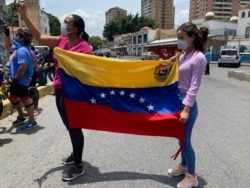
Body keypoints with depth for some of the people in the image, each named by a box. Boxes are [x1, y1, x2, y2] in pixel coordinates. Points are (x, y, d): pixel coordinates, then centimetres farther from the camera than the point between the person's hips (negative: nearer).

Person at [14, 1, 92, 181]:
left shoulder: (84, 47, -15)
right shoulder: (61, 41, 7)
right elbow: (39, 36, 14)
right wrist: (24, 16, 11)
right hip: (60, 90, 8)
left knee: (74, 127, 2)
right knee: (69, 125, 20)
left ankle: (78, 166, 18)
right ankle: (75, 154, 41)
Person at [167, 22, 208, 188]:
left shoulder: (199, 58, -14)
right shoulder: (183, 55, 9)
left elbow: (194, 86, -18)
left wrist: (186, 109, -20)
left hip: (187, 103, -8)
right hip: (177, 99, 8)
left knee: (185, 140, 3)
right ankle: (184, 166, 40)